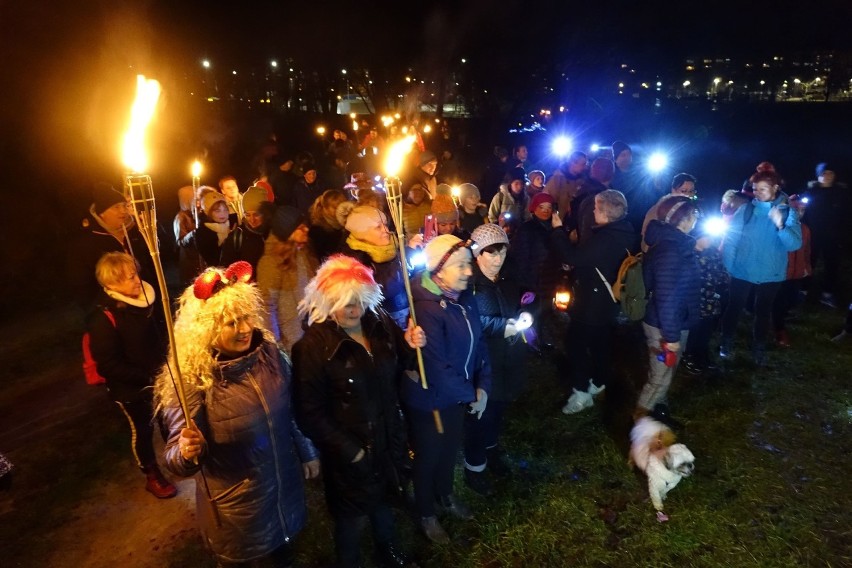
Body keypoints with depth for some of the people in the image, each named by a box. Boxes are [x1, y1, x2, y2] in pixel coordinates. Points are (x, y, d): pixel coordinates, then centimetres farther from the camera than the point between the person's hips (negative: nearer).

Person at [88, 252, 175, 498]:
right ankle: (152, 476, 36)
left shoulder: (145, 300, -7)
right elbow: (108, 365, -22)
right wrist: (145, 376, -23)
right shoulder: (104, 319, -26)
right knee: (142, 429, 13)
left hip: (158, 377, 6)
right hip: (129, 386, -6)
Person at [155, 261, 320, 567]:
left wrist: (307, 453, 10)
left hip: (285, 486, 4)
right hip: (236, 507, -4)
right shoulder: (191, 379, -26)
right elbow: (174, 455, -22)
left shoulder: (268, 352, -13)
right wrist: (187, 453, -44)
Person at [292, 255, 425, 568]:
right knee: (353, 515, 18)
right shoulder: (313, 346, -23)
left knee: (381, 499, 29)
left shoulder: (380, 324, -8)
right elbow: (310, 413, -20)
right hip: (350, 451, -5)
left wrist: (408, 347, -13)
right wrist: (348, 449, -17)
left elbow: (393, 373, 7)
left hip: (387, 437, 5)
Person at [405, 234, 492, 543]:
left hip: (456, 396, 7)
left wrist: (482, 386, -7)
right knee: (428, 456, 17)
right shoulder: (426, 309, -31)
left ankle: (445, 495, 55)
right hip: (428, 400, -7)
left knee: (450, 449, 27)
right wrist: (470, 395, -17)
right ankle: (426, 514, 43)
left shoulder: (465, 298, -6)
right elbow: (437, 369, -30)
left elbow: (478, 342, 2)